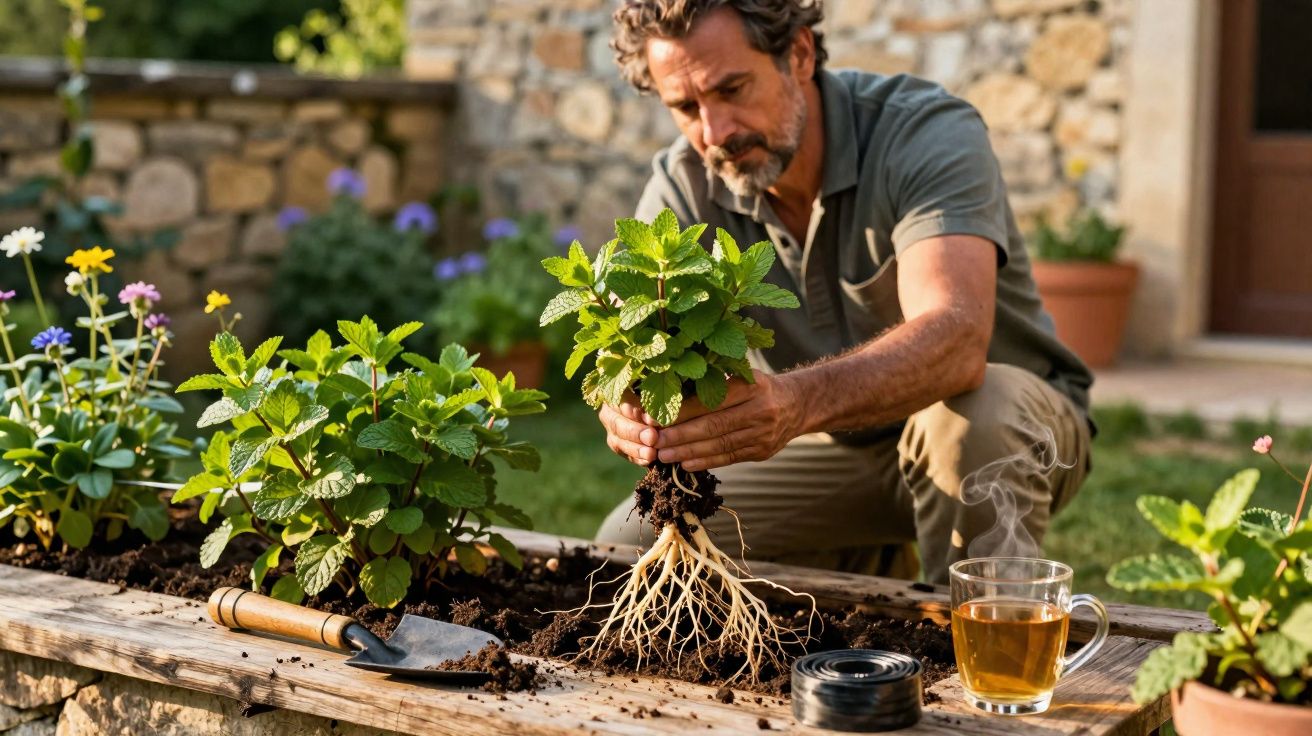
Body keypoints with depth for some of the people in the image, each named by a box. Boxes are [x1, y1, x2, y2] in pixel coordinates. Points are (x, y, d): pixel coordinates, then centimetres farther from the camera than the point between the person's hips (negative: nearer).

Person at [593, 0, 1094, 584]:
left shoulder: (929, 135, -26)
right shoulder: (682, 188, -10)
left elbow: (956, 338, -43)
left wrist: (797, 402, -61)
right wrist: (632, 412, -48)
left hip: (1008, 426, -5)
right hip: (834, 446, 6)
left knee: (973, 416, -40)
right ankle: (871, 566, 14)